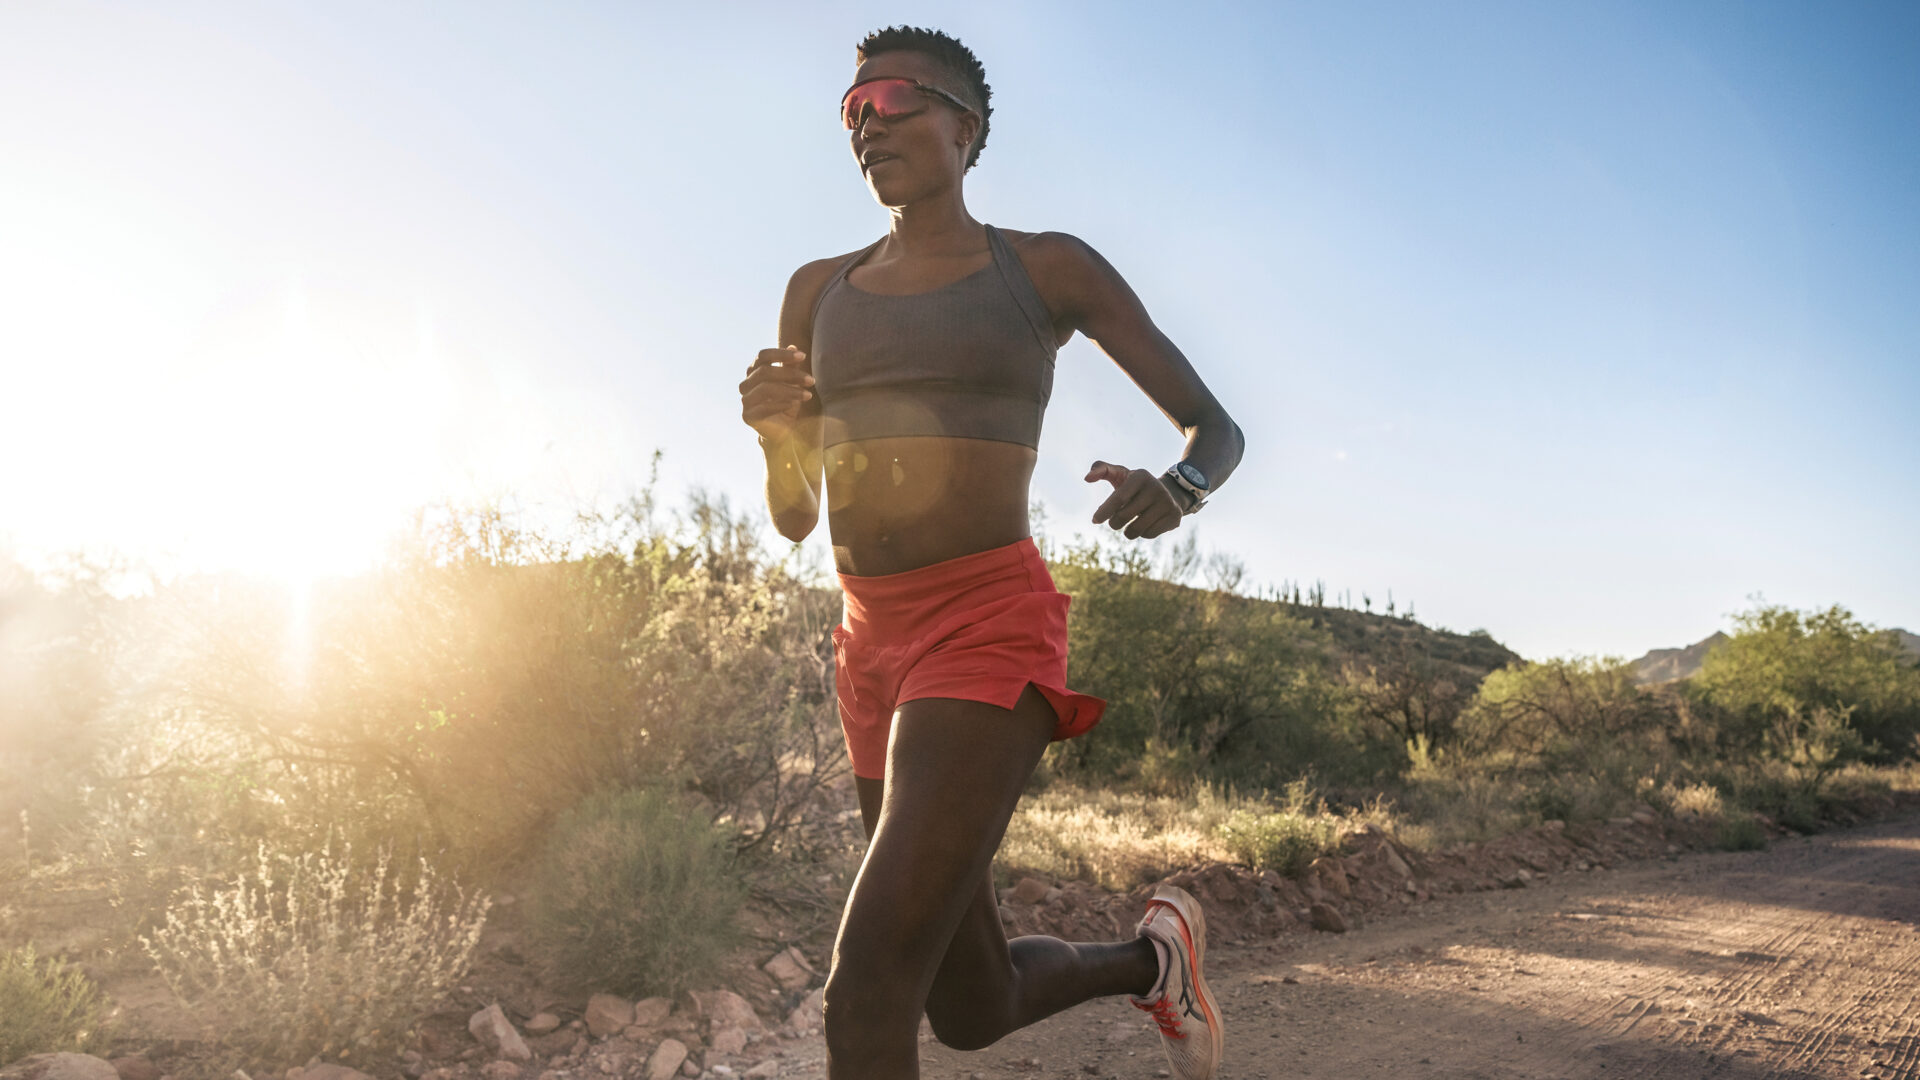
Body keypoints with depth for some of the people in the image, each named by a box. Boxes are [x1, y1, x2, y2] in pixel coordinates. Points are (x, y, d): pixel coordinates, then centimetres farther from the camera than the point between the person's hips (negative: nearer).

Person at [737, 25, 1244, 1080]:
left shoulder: (1049, 269, 3)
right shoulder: (820, 291, 14)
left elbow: (1218, 428, 6)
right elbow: (793, 517, 17)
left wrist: (1177, 488, -19)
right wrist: (775, 428, -6)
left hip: (990, 635, -6)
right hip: (873, 648, 6)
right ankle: (1151, 955, 46)